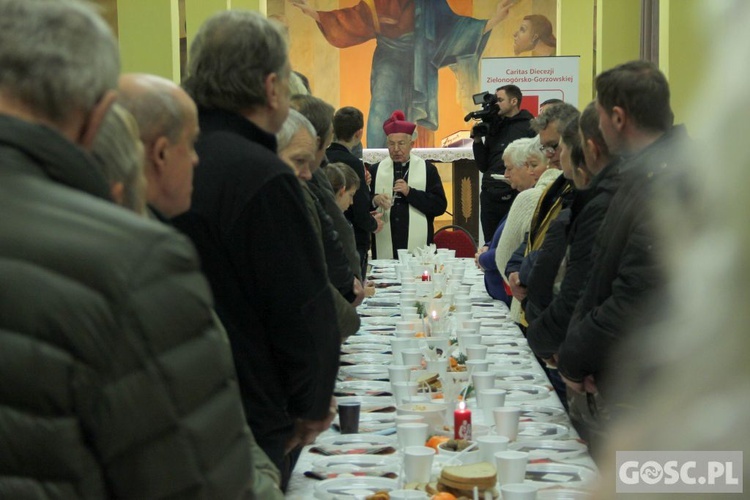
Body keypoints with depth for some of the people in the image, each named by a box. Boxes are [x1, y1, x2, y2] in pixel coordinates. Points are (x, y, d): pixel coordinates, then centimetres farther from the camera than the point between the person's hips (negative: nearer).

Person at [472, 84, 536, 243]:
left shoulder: (530, 127, -3)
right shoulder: (495, 128, 15)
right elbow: (483, 166, 14)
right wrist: (477, 140, 4)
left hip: (514, 197, -6)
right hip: (490, 198, 6)